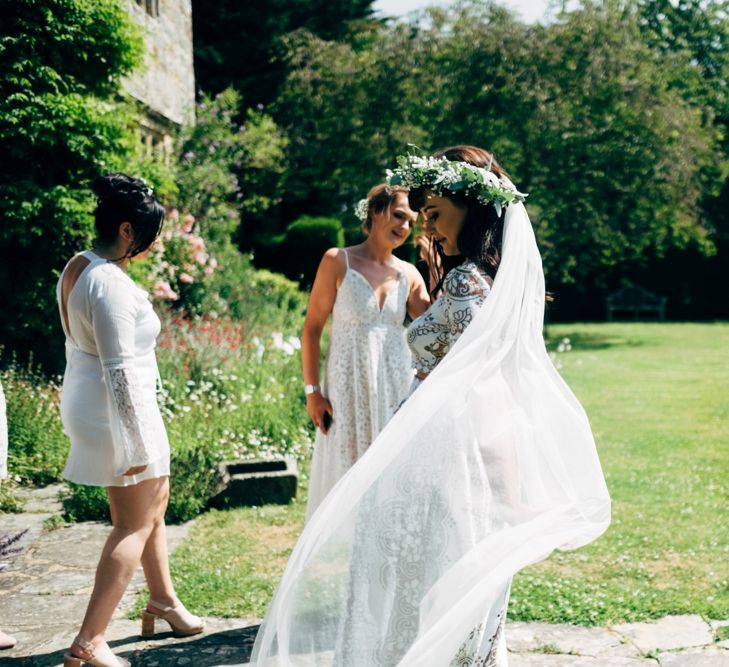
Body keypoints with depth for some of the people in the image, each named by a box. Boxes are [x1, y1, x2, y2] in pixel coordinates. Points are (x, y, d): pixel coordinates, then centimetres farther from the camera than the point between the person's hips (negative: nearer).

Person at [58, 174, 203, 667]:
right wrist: (137, 442, -21)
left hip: (87, 400, 10)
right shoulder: (111, 284, -25)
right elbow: (119, 370, -25)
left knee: (154, 502, 24)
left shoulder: (77, 268, 6)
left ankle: (163, 599, 41)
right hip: (116, 410, -10)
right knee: (134, 526, 2)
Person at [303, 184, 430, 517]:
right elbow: (312, 327, -3)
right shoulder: (338, 261, -3)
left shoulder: (408, 274, 8)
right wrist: (311, 390, -8)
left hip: (397, 389, 4)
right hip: (349, 390, -4)